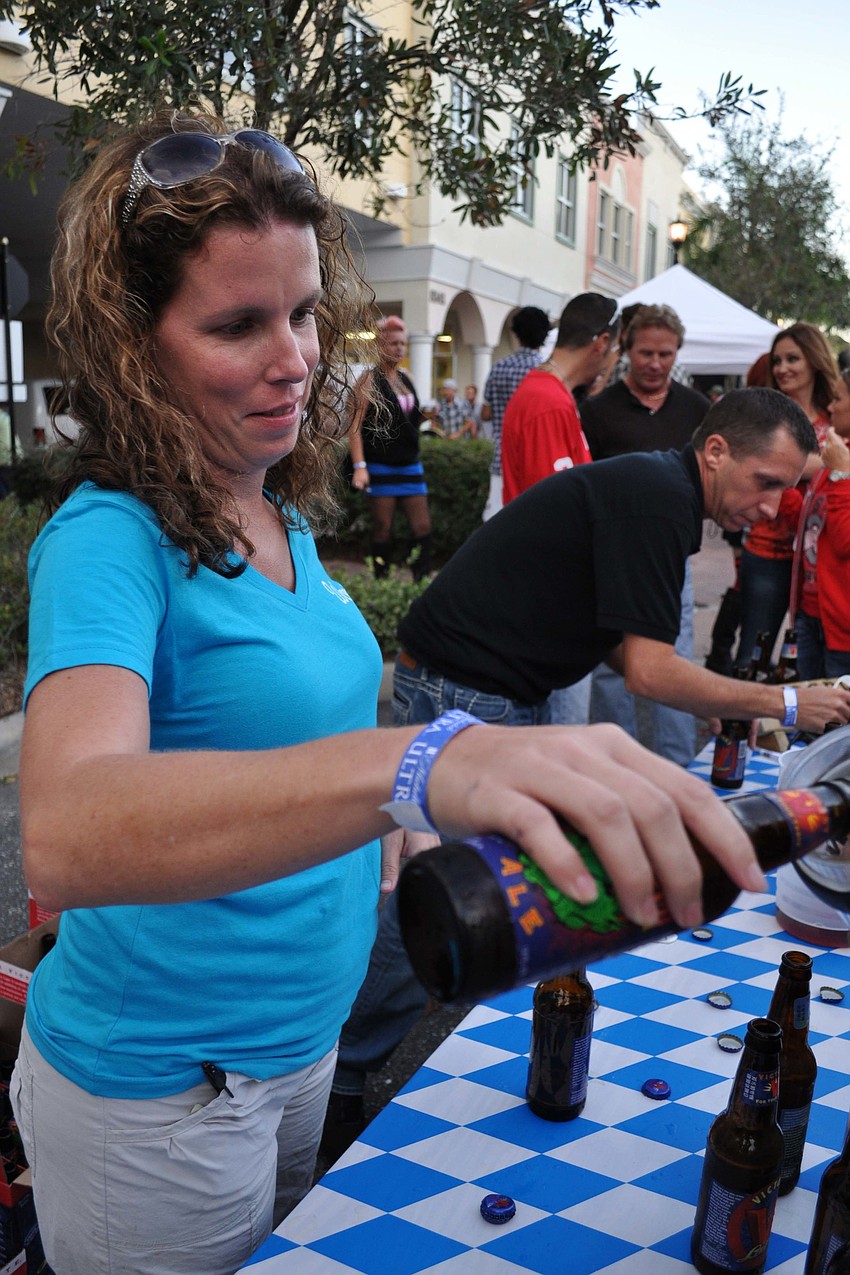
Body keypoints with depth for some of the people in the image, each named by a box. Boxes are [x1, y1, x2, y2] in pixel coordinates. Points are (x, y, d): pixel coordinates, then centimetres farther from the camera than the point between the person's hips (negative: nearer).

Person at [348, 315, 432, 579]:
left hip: (410, 465, 6)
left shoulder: (406, 379, 13)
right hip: (380, 466, -6)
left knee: (422, 526, 0)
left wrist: (424, 416, 1)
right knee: (382, 530, 1)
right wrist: (359, 465, -22)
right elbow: (355, 424, -13)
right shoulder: (369, 380, -6)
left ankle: (422, 580, 6)